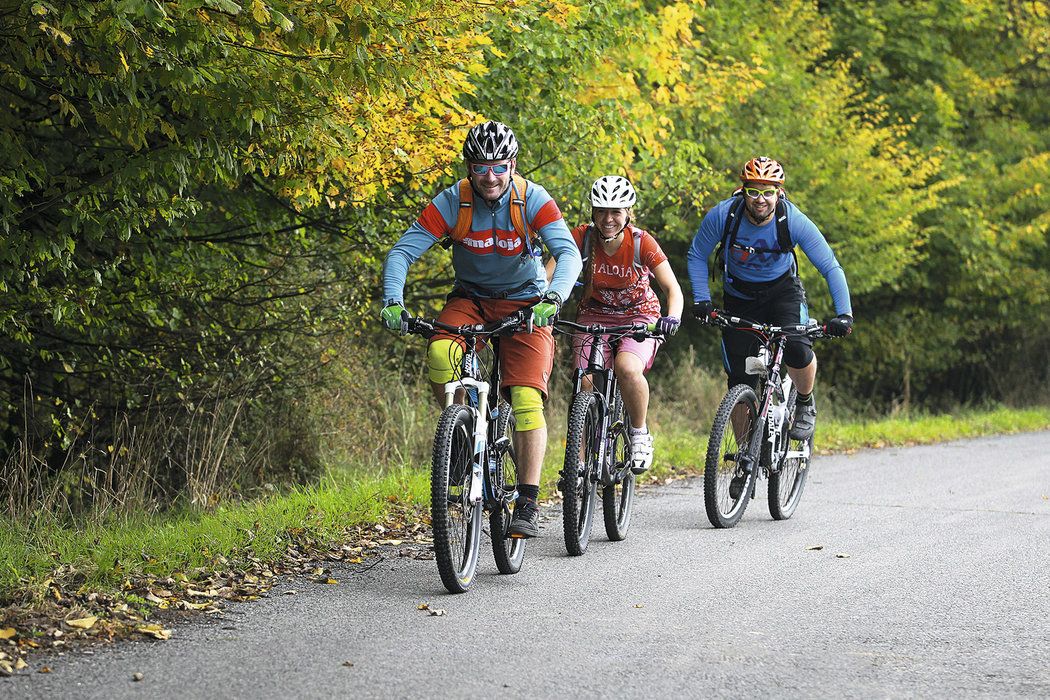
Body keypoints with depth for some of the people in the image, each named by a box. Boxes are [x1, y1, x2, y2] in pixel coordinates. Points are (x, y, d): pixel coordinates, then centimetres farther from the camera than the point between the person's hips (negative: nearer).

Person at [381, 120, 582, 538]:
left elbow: (568, 254, -29)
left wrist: (553, 298, -48)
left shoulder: (533, 201, -18)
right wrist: (393, 301, -37)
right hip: (470, 299, 2)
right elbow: (402, 253, -19)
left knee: (527, 398, -19)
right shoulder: (452, 202, -15)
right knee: (440, 355, -31)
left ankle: (527, 504, -14)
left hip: (525, 304, -2)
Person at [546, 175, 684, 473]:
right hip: (594, 315, 2)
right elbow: (547, 275, -20)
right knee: (586, 383, -20)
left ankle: (640, 433, -7)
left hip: (638, 315, -2)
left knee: (627, 367, -32)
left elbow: (673, 289, -22)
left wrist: (672, 318, -42)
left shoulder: (641, 242, -18)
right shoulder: (581, 237, -15)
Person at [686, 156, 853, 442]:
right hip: (740, 297, 1)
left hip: (783, 291, -1)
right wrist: (701, 300, -19)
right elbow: (696, 256, -8)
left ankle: (806, 405, 0)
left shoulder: (794, 221, -26)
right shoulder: (723, 216, -24)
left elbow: (830, 268, -22)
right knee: (740, 382, -2)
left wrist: (844, 314, -32)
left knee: (797, 350, -30)